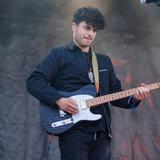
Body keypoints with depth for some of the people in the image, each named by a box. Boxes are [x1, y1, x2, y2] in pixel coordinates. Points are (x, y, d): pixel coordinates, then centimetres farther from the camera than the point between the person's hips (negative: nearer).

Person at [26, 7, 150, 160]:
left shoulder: (104, 61, 22)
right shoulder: (58, 55, 4)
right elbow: (33, 81, -6)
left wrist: (134, 97, 1)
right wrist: (59, 100, -18)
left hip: (101, 133, 6)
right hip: (73, 131, -5)